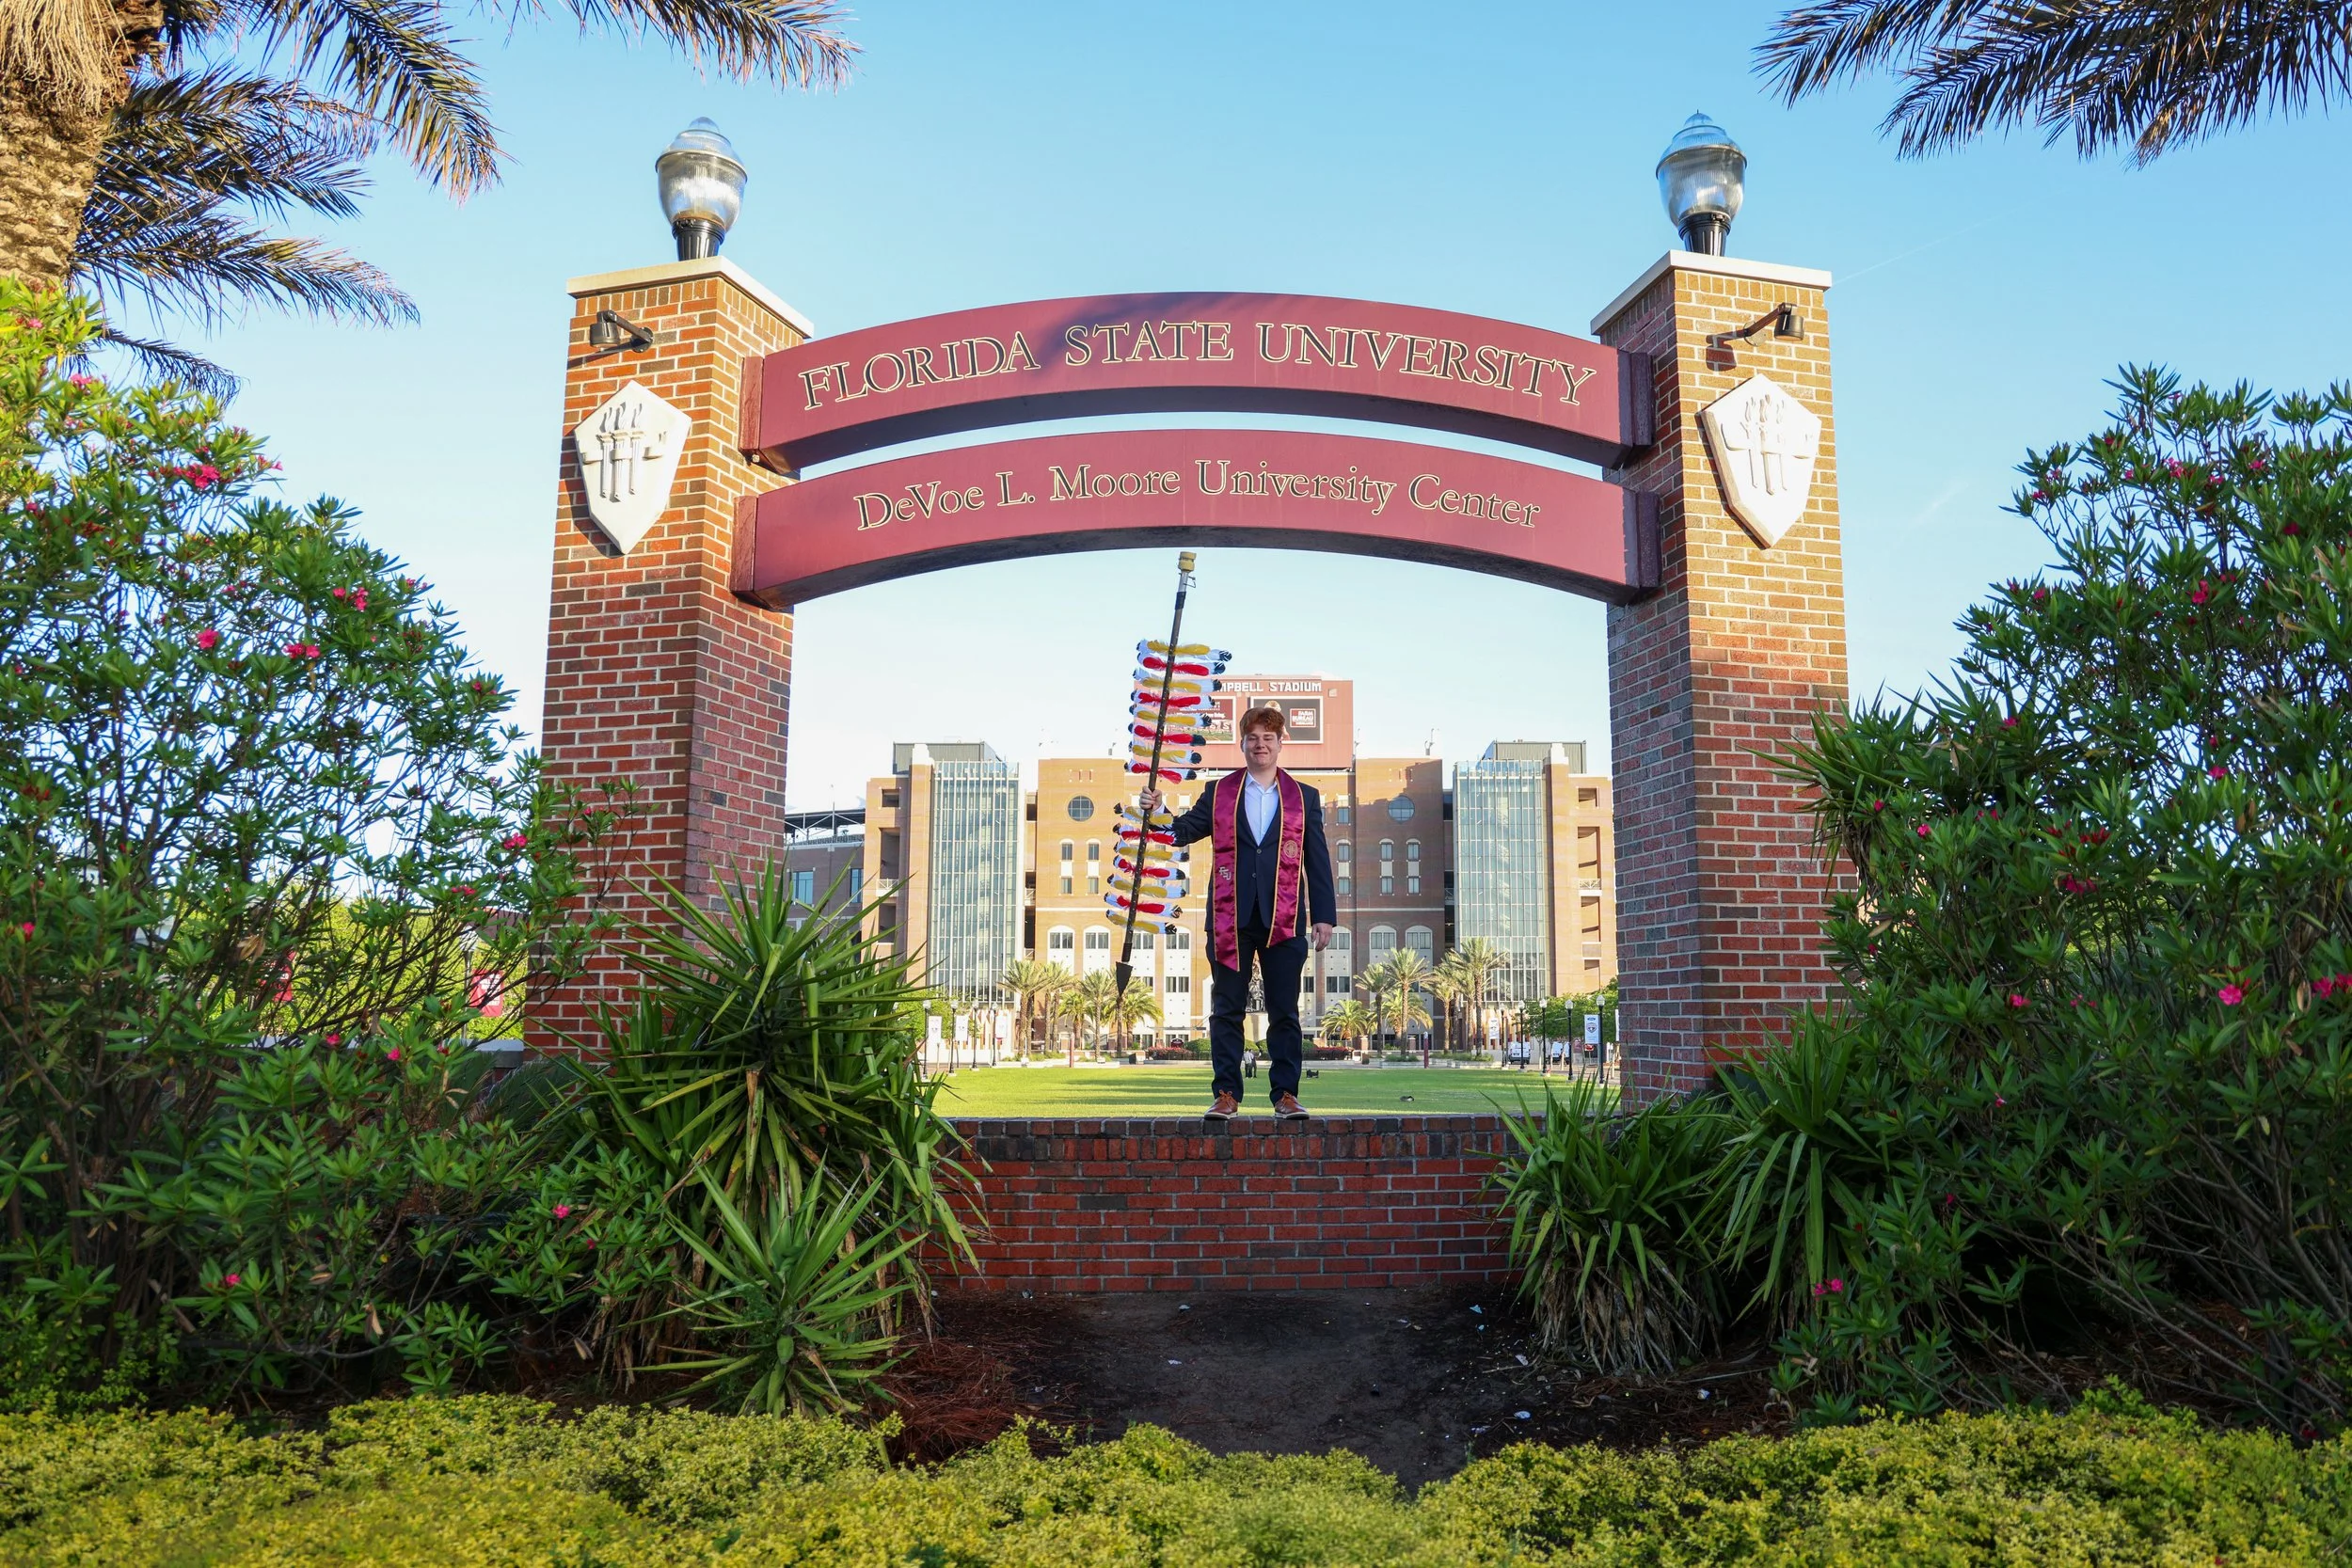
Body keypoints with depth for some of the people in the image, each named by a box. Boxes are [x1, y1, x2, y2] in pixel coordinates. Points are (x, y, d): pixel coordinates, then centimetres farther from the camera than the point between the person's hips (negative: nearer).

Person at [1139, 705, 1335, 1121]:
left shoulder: (1304, 798, 10)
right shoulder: (1219, 793, 11)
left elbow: (1318, 861, 8)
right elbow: (1184, 832, 11)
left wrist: (1324, 915, 2)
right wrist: (1158, 813, -10)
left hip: (1284, 922, 0)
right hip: (1230, 921, 0)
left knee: (1284, 1013, 3)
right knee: (1226, 1011, 3)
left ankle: (1286, 1095, 10)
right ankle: (1226, 1094, 10)